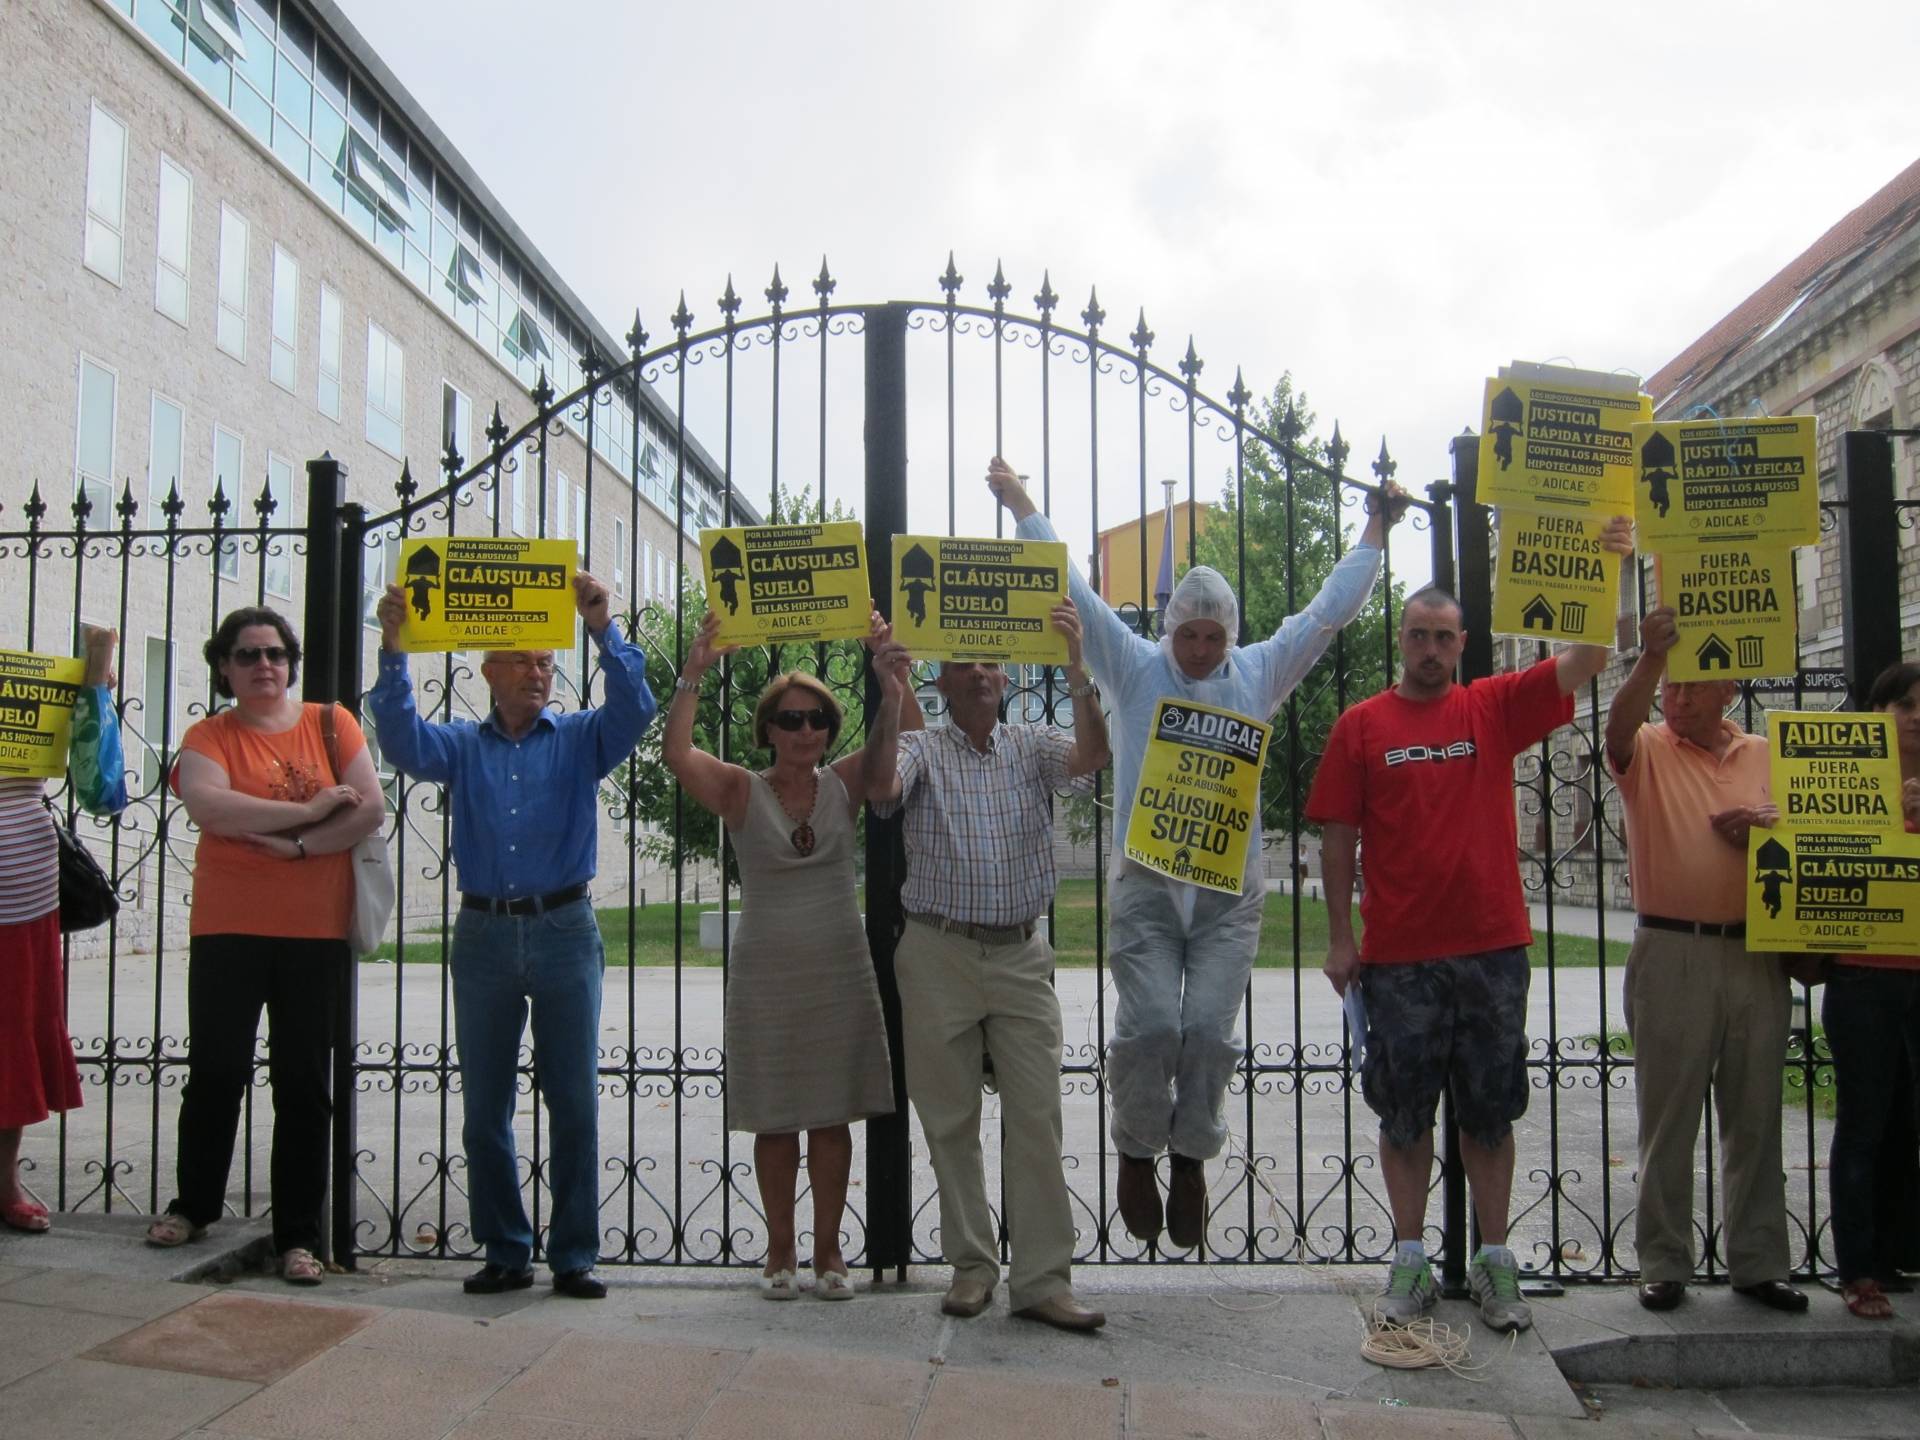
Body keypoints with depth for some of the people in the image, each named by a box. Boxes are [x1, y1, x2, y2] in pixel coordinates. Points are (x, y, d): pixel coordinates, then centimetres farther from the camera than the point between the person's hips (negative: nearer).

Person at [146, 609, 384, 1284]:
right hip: (227, 930, 0)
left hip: (316, 932, 0)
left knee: (304, 1084, 4)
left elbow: (371, 808, -4)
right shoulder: (209, 735, 3)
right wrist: (308, 811, -17)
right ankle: (194, 1205, 33)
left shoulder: (330, 723, 6)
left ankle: (298, 1235, 12)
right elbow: (205, 804, -17)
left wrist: (297, 847, -14)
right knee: (215, 1072, 9)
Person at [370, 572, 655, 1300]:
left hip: (564, 932, -1)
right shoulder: (463, 743, 11)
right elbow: (404, 742, -7)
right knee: (484, 1108, 7)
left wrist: (604, 630, -20)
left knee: (575, 1103, 1)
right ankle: (504, 1252, 19)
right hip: (484, 935, 2)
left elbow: (633, 710, -10)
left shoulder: (581, 739, 8)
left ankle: (574, 1255, 11)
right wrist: (393, 651, -18)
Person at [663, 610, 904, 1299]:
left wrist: (891, 685, -34)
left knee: (832, 1115, 7)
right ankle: (780, 1250, 22)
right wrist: (693, 673, -27)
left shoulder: (844, 785, 2)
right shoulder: (742, 792, -2)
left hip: (840, 971, 1)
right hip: (766, 975, -1)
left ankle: (828, 1249, 20)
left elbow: (885, 746, -16)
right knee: (774, 1118, 7)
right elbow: (677, 753, -17)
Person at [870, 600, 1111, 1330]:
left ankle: (1042, 1280, 5)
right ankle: (971, 1264, 20)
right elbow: (883, 788, -17)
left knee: (1036, 1118, -1)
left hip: (1021, 955, 1)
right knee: (951, 1120, 7)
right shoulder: (921, 749, 4)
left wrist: (1075, 662, -25)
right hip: (937, 952, -1)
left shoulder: (1033, 746, 8)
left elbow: (1091, 755, -12)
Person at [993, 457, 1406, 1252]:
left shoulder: (1259, 674, 9)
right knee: (1149, 1026, -7)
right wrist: (1022, 507, 3)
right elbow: (1074, 593, 3)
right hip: (1144, 882, -1)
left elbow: (1329, 611, 13)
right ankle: (1136, 1152, 17)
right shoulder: (1133, 668, 5)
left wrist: (1375, 531, 14)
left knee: (1210, 1031, -2)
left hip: (1230, 890, 2)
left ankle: (1190, 1159, 19)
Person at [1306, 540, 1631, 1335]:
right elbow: (1337, 837, 1)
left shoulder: (1494, 708, 5)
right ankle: (1410, 1263, 20)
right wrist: (1340, 939, -2)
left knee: (1489, 1111, 11)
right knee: (1404, 1112, 9)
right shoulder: (1361, 725, 1)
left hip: (1492, 949, 1)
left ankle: (1495, 1263, 22)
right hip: (1399, 956, -1)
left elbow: (1585, 660, -3)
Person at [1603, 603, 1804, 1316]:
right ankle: (1663, 1264, 12)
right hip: (1671, 955, -3)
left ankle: (1759, 1261, 22)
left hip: (1757, 956, 3)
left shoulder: (1766, 756, 12)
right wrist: (1649, 659, -38)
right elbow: (1619, 727, -23)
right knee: (1667, 1118, 3)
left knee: (1755, 1117, 10)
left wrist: (1766, 832, -5)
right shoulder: (1648, 752, 1)